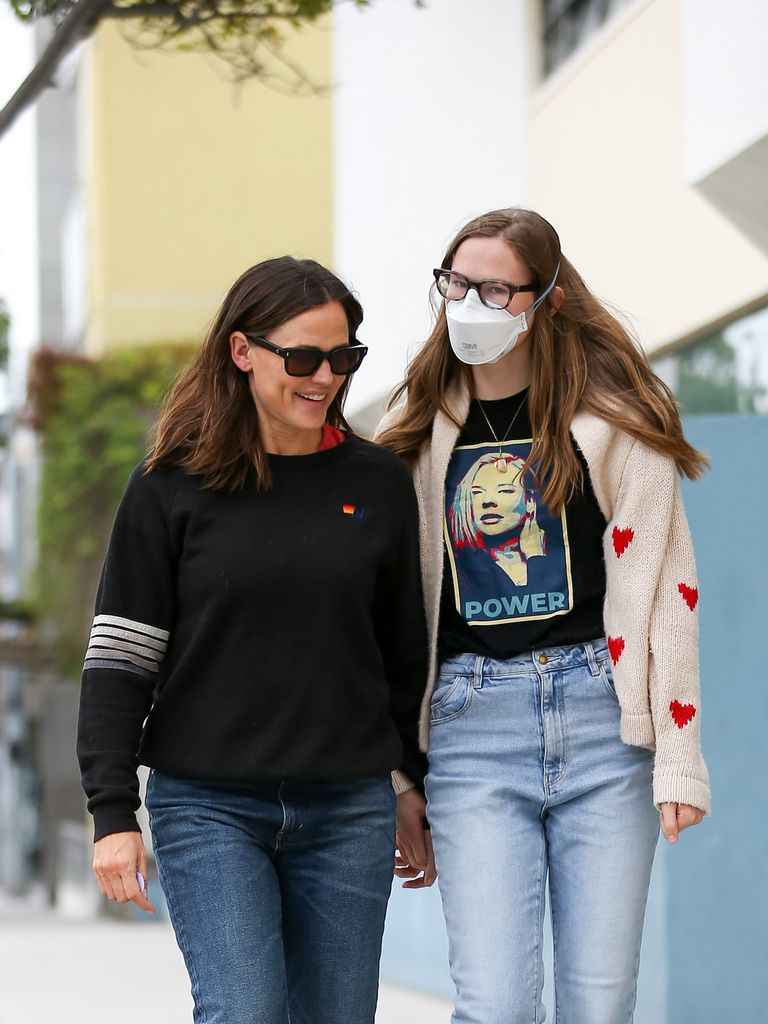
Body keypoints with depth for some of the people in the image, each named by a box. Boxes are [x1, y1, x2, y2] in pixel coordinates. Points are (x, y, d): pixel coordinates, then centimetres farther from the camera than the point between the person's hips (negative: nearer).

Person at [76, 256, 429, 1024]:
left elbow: (406, 651, 15)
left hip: (349, 811, 3)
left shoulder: (378, 482, 7)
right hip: (209, 808, -2)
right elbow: (118, 654, -1)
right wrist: (112, 812, -7)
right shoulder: (174, 487, -1)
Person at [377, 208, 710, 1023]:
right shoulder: (419, 430, 10)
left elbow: (664, 587, 1)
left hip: (602, 712, -1)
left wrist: (679, 758, -5)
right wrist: (395, 785, 9)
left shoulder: (613, 415, 3)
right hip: (472, 724, 1)